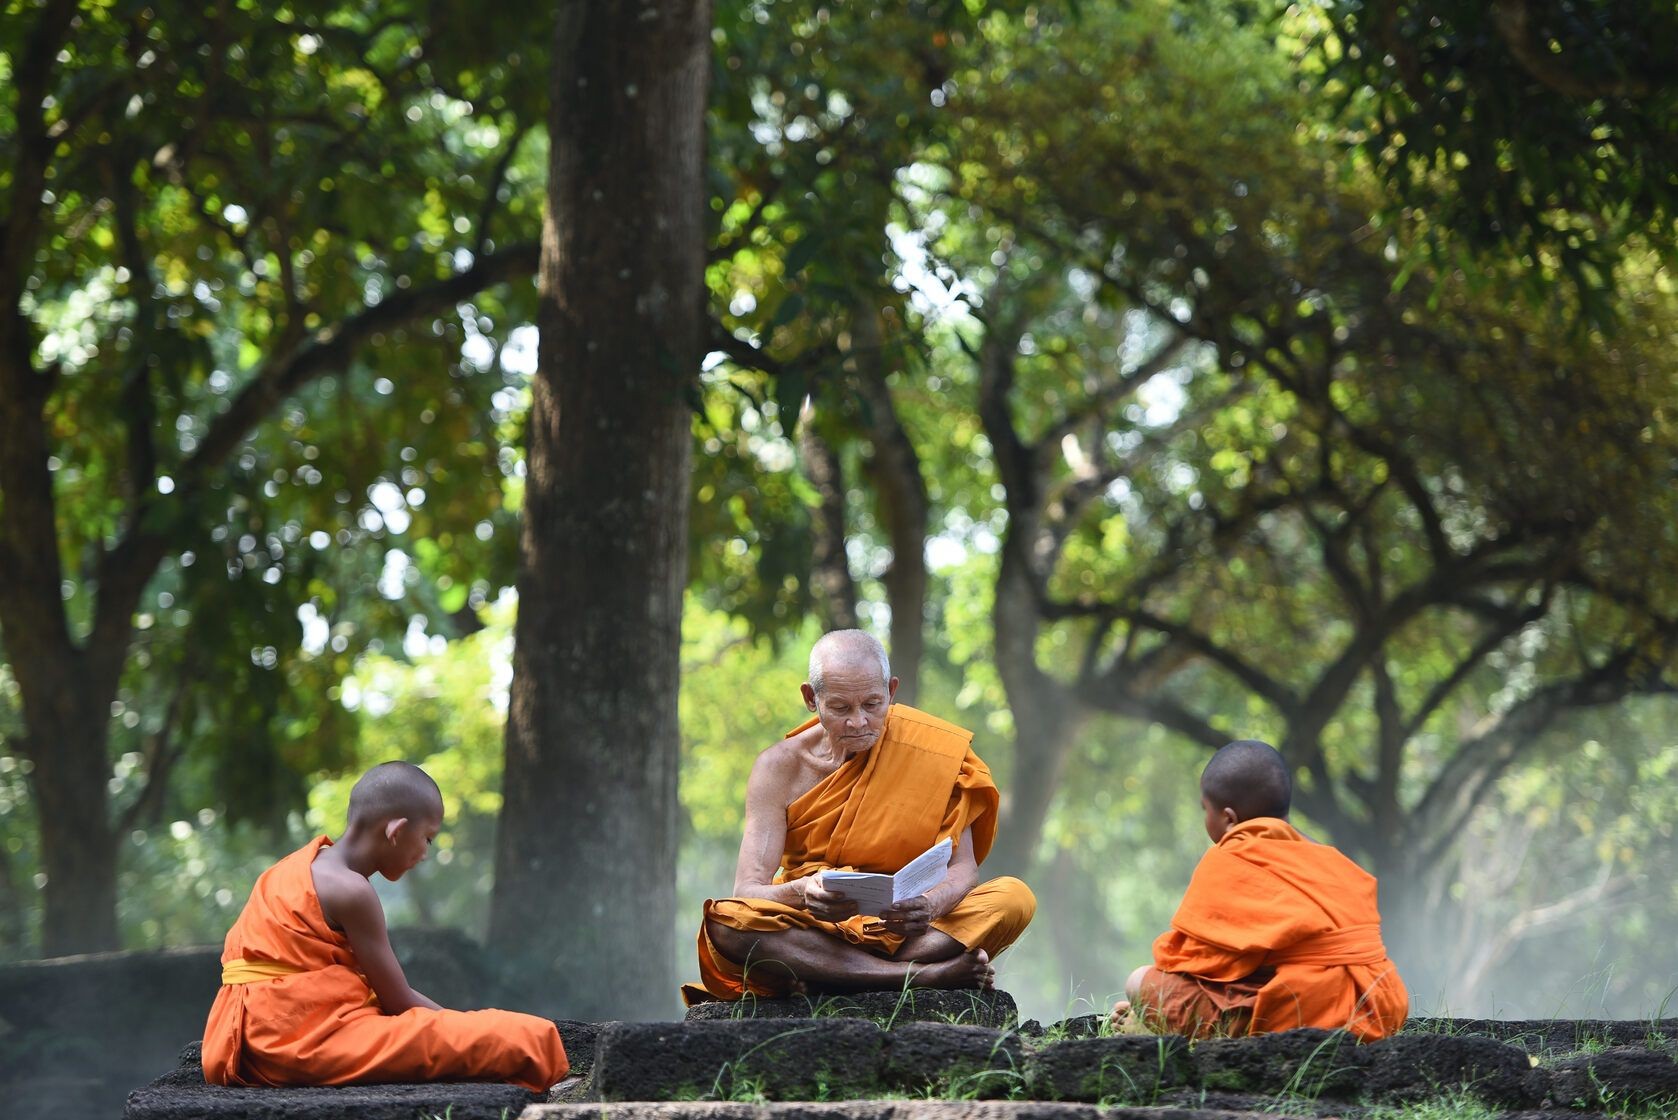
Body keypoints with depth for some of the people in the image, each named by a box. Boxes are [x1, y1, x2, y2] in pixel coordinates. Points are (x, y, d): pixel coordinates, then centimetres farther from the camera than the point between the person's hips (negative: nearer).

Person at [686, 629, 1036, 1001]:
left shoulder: (927, 752, -1)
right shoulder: (780, 768, -2)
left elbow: (962, 867, -6)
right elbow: (748, 890, -9)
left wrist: (931, 904, -31)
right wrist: (802, 893, -34)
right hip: (809, 934, -1)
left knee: (1015, 897, -24)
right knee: (723, 922, -31)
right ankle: (921, 975, -34)